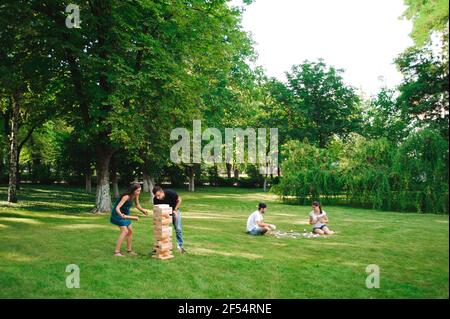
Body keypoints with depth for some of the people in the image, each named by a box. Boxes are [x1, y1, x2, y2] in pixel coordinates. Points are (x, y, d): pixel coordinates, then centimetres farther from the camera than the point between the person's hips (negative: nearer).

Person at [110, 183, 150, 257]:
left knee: (130, 231, 7)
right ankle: (116, 251, -12)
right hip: (118, 214, -8)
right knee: (125, 231, -17)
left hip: (126, 214, 8)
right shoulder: (126, 197, -32)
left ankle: (129, 250, 19)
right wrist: (121, 214, -56)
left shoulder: (136, 196, -11)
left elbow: (137, 205, 4)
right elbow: (117, 208, -38)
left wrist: (143, 210, -12)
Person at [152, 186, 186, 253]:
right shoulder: (155, 199, -26)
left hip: (175, 210, -2)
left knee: (178, 229, -3)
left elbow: (179, 200, -16)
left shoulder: (170, 193, -34)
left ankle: (180, 245, 8)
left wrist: (175, 210, -17)